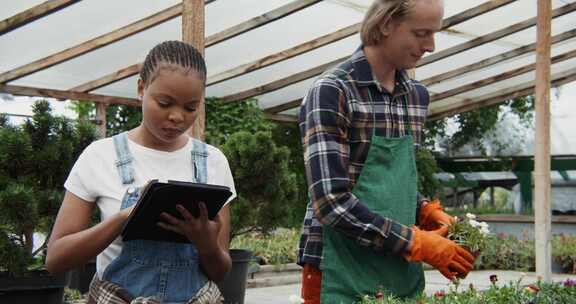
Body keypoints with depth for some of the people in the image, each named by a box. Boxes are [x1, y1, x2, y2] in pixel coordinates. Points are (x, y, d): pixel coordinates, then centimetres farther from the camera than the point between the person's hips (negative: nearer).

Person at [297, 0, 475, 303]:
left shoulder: (417, 95, 7)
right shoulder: (331, 92, -15)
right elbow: (332, 202, -20)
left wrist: (426, 212, 0)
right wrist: (416, 242, -18)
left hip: (402, 273, 7)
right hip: (343, 275, -6)